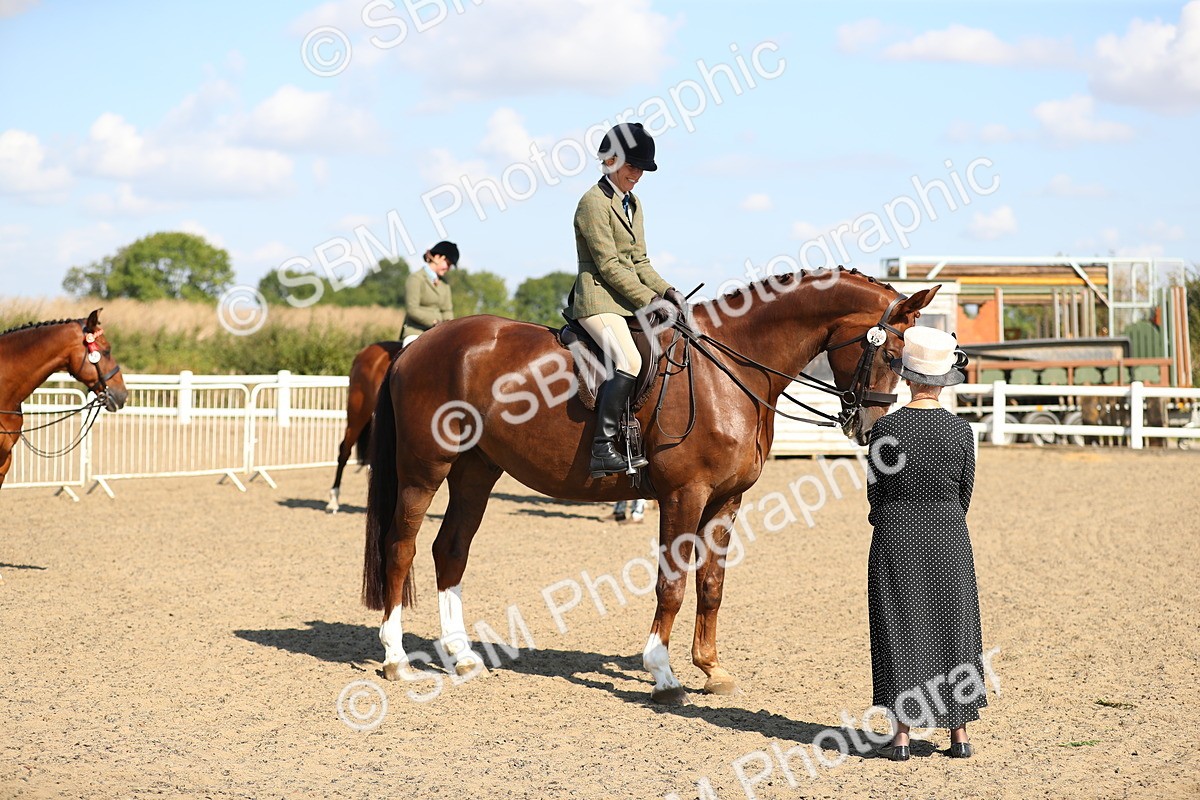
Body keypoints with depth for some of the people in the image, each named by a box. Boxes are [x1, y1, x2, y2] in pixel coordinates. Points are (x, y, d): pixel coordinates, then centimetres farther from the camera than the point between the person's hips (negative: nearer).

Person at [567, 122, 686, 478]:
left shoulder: (632, 204, 19)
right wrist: (648, 299, -17)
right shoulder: (594, 202, -9)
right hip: (598, 299, -10)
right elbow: (608, 265, -15)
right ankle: (602, 449, -30)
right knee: (628, 361, -30)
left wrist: (665, 290, 2)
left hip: (628, 301, 10)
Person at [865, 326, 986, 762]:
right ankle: (959, 732, 15)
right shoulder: (960, 429, -6)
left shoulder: (886, 428, -10)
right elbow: (965, 490, 2)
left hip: (895, 535, -1)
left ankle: (901, 733, 4)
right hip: (949, 536, 1)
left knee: (898, 627, 5)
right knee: (952, 625, 11)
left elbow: (875, 490, -3)